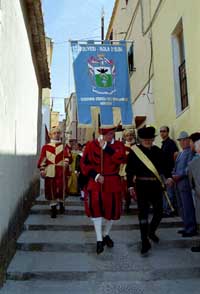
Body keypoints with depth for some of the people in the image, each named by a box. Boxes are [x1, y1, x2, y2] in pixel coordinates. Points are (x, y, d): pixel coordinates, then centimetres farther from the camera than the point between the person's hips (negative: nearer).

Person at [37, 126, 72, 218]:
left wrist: (66, 162, -23)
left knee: (61, 188, -1)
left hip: (61, 172, 0)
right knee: (51, 190, 3)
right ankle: (53, 208, 16)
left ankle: (61, 203, 27)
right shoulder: (46, 147, 10)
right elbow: (42, 159, 5)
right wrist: (42, 170, -4)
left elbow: (68, 157, -2)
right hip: (50, 172, 1)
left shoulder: (64, 146, 9)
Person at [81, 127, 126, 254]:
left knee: (113, 208, 8)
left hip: (113, 183, 2)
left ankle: (106, 234, 35)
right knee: (95, 203, -22)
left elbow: (121, 159, -19)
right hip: (96, 181, -2)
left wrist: (106, 147, -20)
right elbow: (85, 163, -1)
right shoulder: (91, 145, -2)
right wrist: (95, 176, -13)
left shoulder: (119, 145, 1)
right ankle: (99, 239, -8)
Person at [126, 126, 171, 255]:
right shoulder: (134, 151, -5)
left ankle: (151, 232, 38)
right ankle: (145, 242, 8)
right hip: (142, 185, -4)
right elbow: (129, 169, -4)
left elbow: (164, 166, 10)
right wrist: (130, 185, -9)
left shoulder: (157, 151, 5)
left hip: (156, 185, 4)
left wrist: (168, 177, -7)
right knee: (143, 213, -1)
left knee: (159, 211, 11)